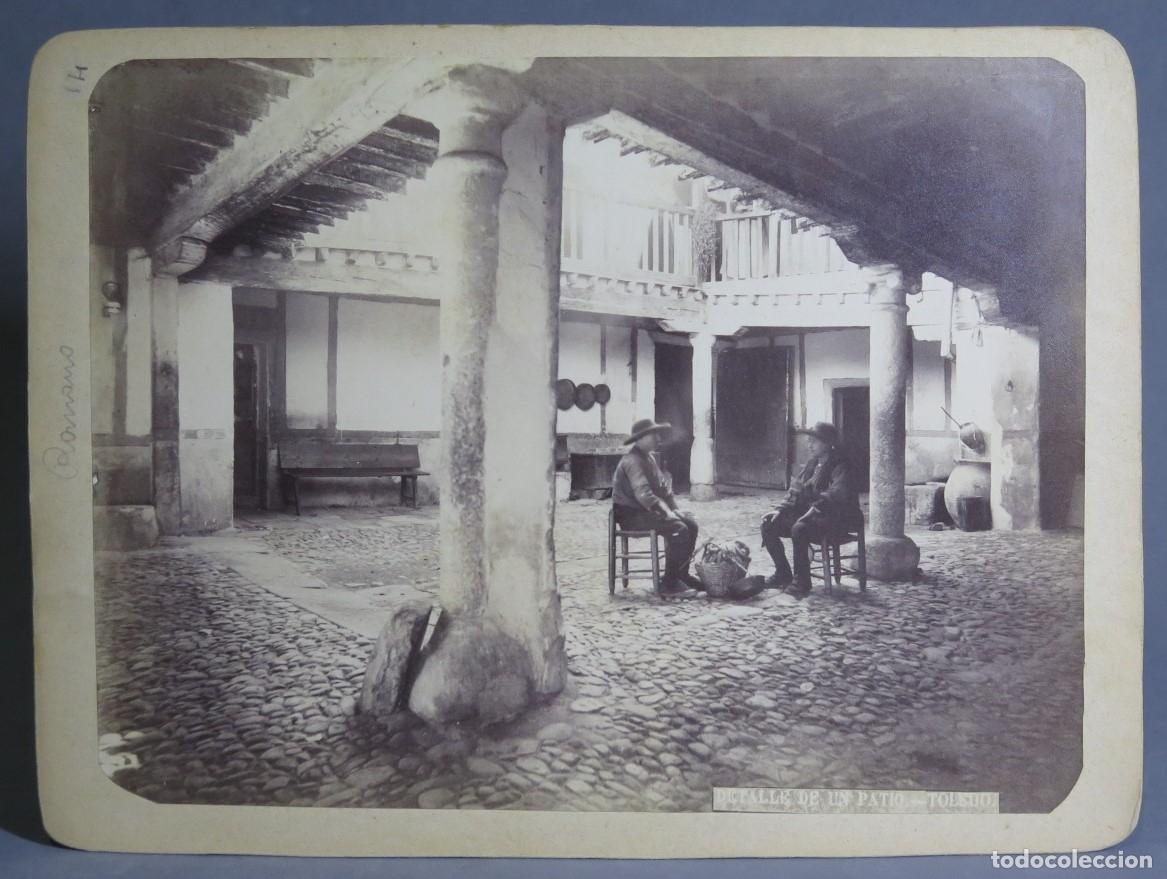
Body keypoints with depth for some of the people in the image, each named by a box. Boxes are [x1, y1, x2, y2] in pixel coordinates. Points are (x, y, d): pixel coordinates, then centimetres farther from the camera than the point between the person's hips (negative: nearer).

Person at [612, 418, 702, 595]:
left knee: (690, 523, 0)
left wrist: (674, 510, 7)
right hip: (631, 514, -10)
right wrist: (666, 513, -25)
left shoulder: (649, 458, 14)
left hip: (646, 511, 10)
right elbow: (643, 494, -29)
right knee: (678, 528, -25)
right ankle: (669, 582, -18)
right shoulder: (632, 461, -19)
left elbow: (663, 487, 20)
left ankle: (681, 574, 7)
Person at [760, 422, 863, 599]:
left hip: (835, 518, -9)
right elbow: (796, 490, 15)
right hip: (808, 515, 9)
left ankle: (801, 583, -23)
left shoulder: (840, 466, -11)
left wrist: (815, 509, -37)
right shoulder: (812, 464, 14)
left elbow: (838, 493, -28)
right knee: (768, 526, -3)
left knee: (799, 529, -36)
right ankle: (782, 574, 9)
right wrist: (780, 511, 1)